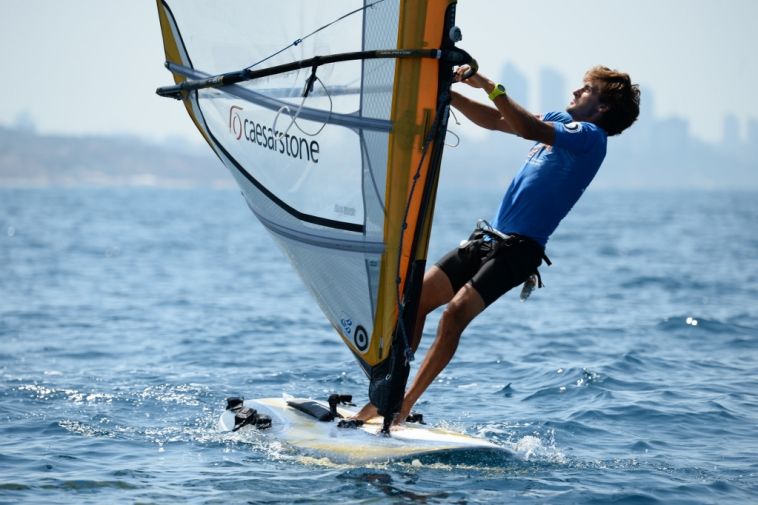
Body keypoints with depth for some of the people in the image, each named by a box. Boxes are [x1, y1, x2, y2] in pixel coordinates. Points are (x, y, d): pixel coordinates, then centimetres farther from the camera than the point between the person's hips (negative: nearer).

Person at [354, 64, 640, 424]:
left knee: (456, 311, -23)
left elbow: (529, 129, -24)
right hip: (489, 239, 9)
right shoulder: (562, 122, 20)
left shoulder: (591, 136, -8)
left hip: (519, 249, -9)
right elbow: (494, 121, 23)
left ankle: (402, 407, -20)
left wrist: (489, 86, -19)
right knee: (415, 299, -1)